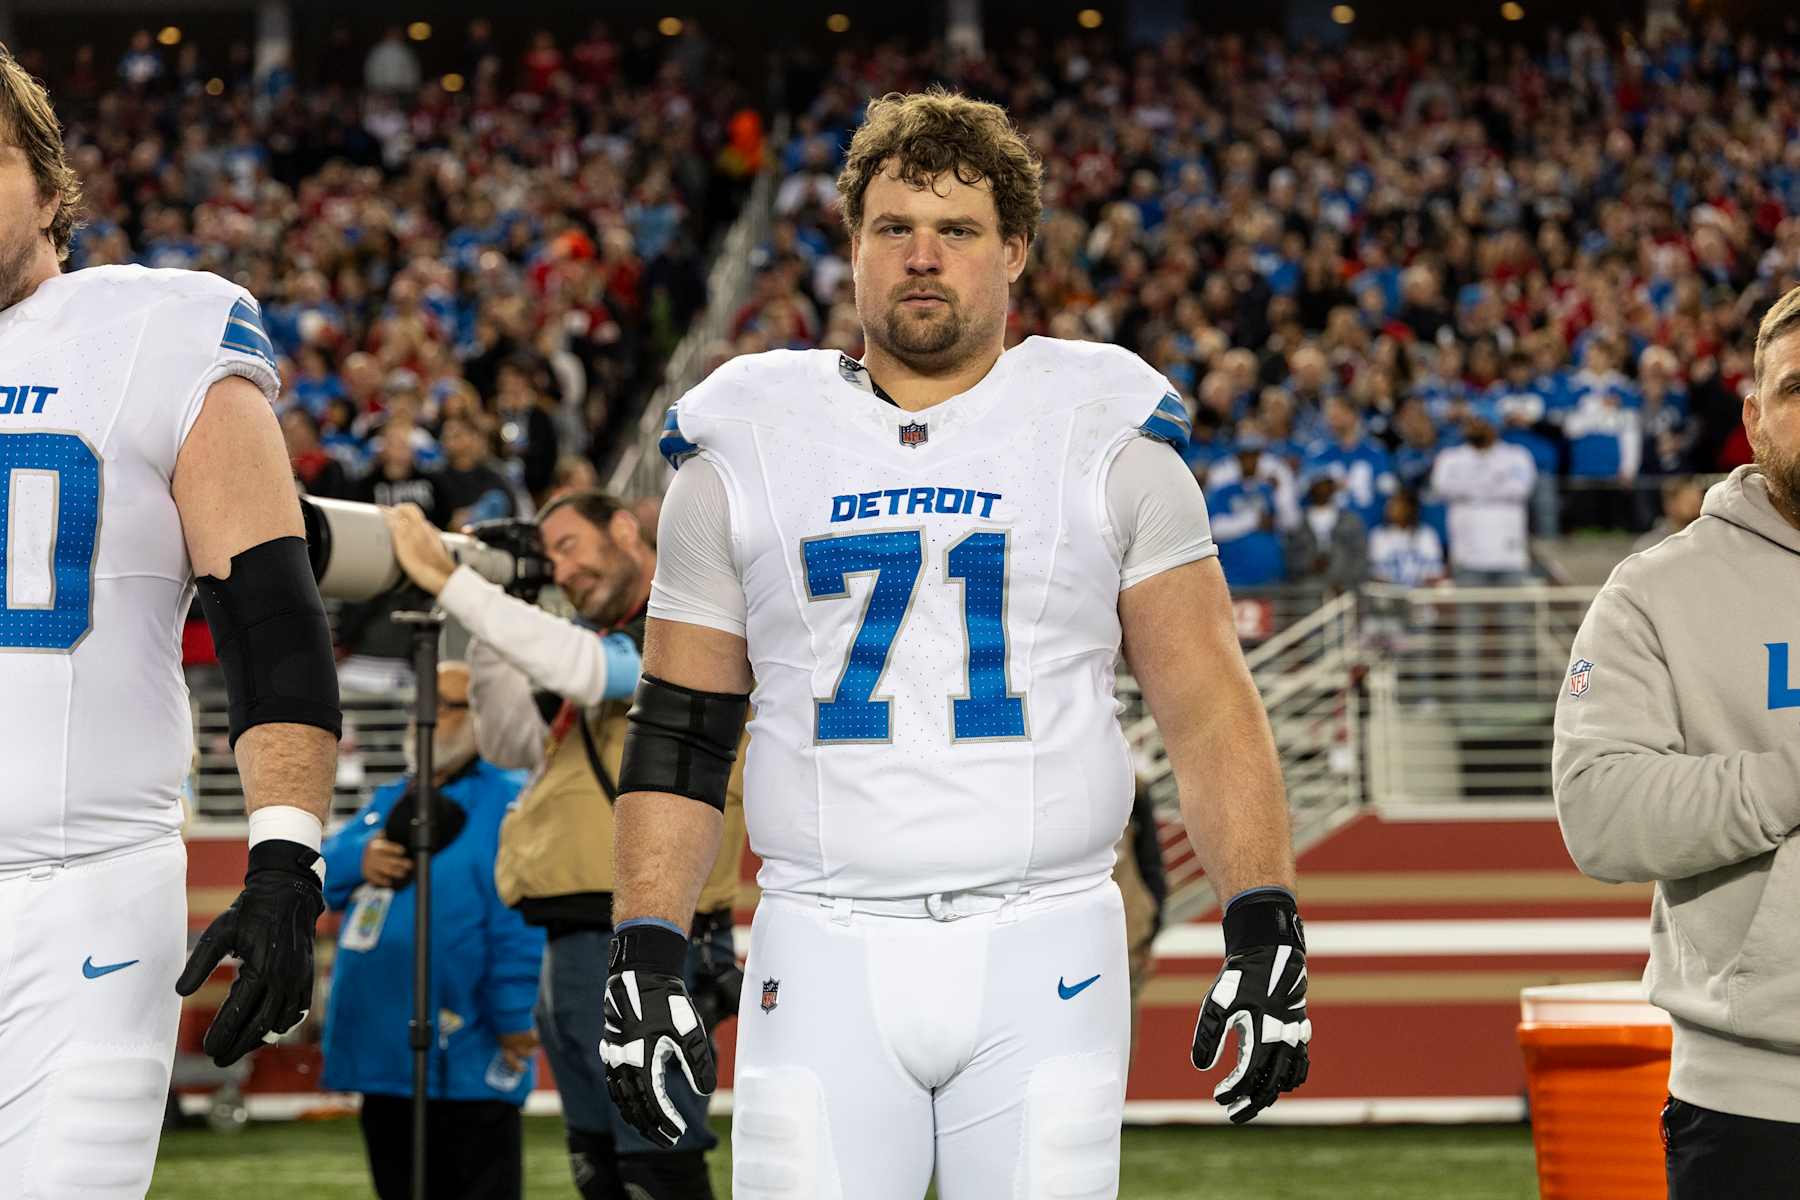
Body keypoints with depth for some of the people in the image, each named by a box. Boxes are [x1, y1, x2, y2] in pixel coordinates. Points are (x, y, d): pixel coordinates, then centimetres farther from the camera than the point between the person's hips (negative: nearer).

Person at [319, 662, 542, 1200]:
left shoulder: (509, 801, -8)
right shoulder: (391, 801, 19)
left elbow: (519, 923, -15)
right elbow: (320, 868, 13)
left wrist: (513, 1016, -19)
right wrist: (360, 859, -9)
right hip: (383, 1053, 8)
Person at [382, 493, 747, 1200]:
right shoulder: (603, 638, 21)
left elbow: (579, 667, -23)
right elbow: (510, 743, 24)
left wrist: (446, 581, -19)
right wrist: (486, 630, 11)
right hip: (575, 949, 10)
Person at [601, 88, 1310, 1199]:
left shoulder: (1106, 432, 4)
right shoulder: (750, 443, 8)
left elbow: (1210, 709, 3)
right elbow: (679, 734, 11)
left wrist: (1267, 935, -7)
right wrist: (647, 962, 3)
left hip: (1039, 949, -1)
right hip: (826, 958, 1)